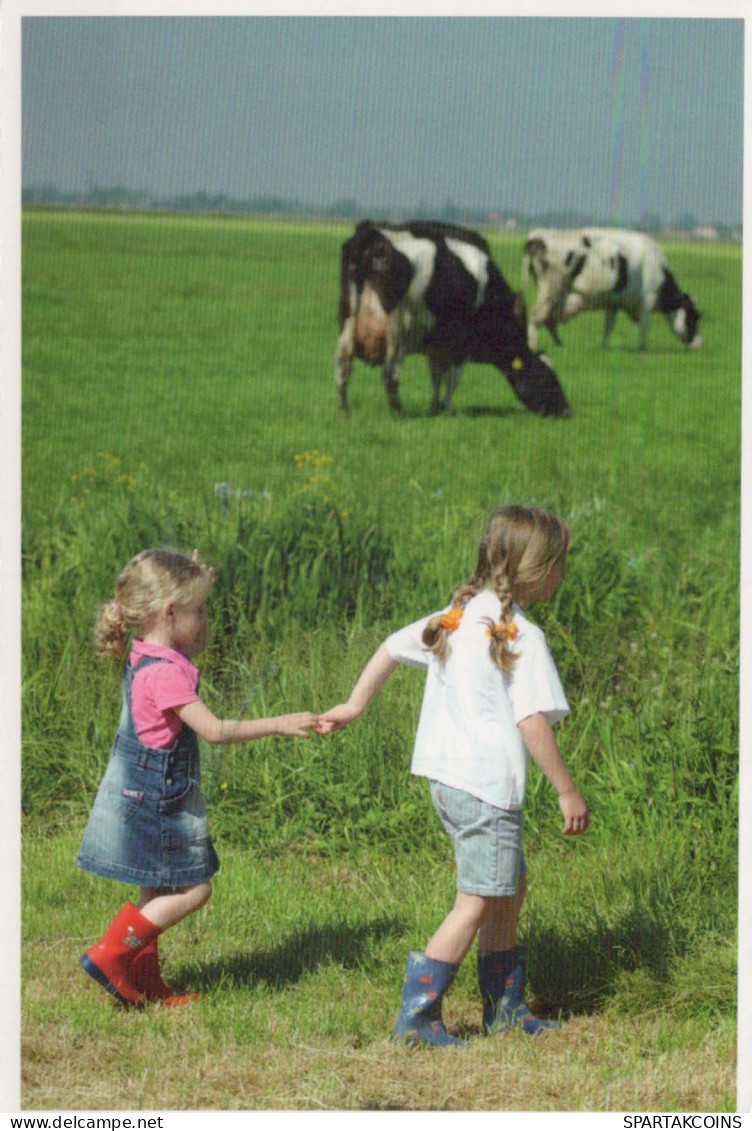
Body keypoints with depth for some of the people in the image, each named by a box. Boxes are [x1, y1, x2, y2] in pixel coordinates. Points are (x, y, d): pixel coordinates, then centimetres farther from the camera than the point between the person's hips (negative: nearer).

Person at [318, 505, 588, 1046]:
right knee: (477, 902, -4)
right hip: (488, 785, -9)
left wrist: (355, 705, 33)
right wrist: (568, 792, -12)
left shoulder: (457, 616, 11)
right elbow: (532, 721, -19)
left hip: (445, 777, 9)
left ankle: (506, 1006, 27)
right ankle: (417, 1014, -5)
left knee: (511, 885, 19)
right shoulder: (522, 636, -14)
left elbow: (393, 645, 21)